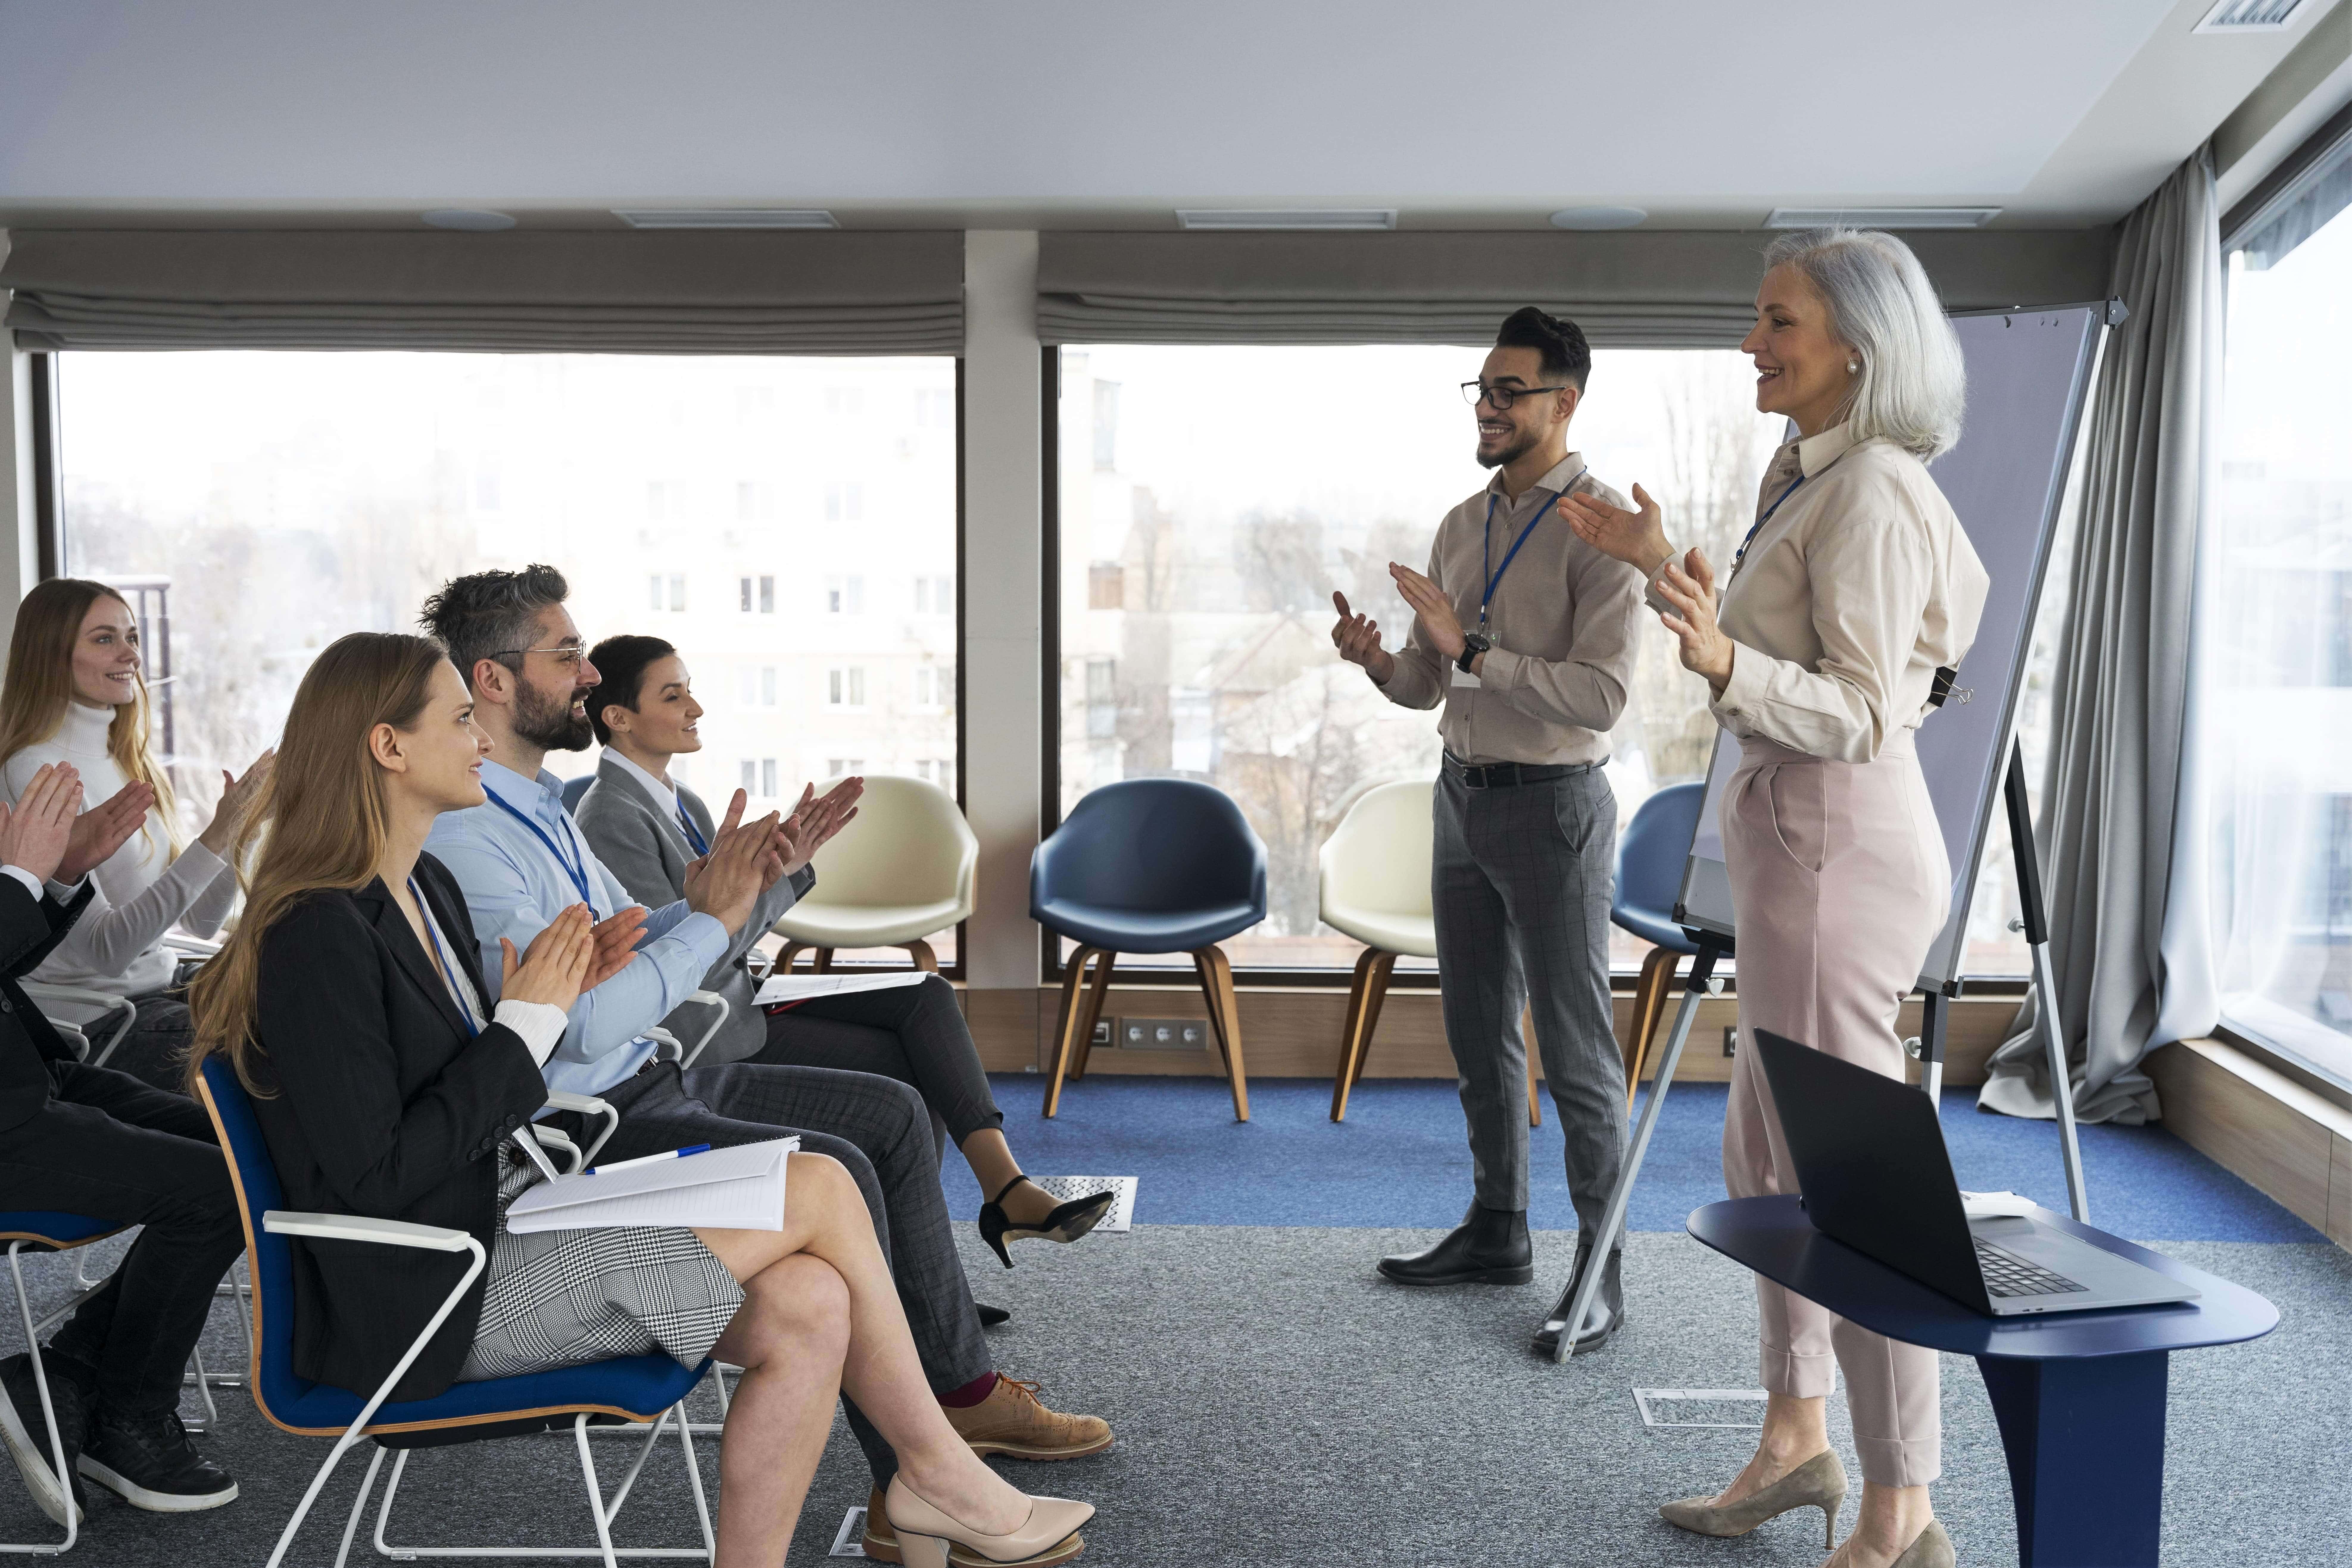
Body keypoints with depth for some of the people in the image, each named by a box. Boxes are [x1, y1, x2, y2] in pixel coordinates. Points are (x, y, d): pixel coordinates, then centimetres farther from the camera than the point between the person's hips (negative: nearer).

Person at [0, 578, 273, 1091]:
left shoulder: (132, 763, 11)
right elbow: (105, 950, -21)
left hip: (162, 988, 8)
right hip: (92, 1024, -8)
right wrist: (215, 839, -25)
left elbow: (200, 922, 11)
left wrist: (239, 826, -5)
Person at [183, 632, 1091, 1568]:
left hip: (501, 1217, 9)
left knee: (809, 1310, -13)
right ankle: (937, 1474, 5)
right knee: (818, 1187, -13)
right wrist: (527, 1020, -15)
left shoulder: (426, 888, 11)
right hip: (432, 1299, -9)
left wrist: (556, 997, 1)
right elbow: (378, 1181, -21)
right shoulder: (318, 934, -18)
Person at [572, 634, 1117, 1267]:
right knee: (912, 1065, -13)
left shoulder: (681, 804, 14)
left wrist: (795, 855, 2)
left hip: (741, 1001, 9)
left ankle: (1007, 1189, -14)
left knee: (929, 999, -8)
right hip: (703, 1035, -9)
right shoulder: (611, 817, -15)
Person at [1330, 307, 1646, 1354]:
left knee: (1575, 1050, -1)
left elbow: (1601, 696, -22)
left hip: (1551, 804, -8)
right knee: (1479, 1034, 16)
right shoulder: (1462, 525, 10)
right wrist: (1377, 660, -8)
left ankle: (1602, 1269, 9)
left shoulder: (1601, 527, -13)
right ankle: (1497, 1231, 31)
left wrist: (1472, 647, -25)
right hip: (1464, 795, 8)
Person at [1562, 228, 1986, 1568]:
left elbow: (1860, 713, -20)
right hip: (1798, 840, 11)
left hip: (1843, 847, -11)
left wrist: (1727, 661, -36)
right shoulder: (1801, 475, 13)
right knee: (1767, 1153, 18)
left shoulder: (1873, 493, -16)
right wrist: (1665, 565, 20)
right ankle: (1799, 1440, 32)